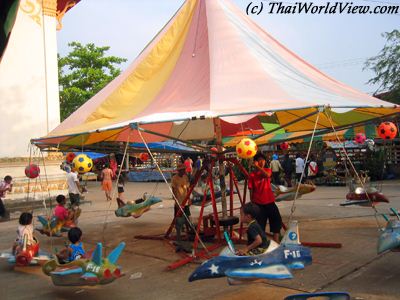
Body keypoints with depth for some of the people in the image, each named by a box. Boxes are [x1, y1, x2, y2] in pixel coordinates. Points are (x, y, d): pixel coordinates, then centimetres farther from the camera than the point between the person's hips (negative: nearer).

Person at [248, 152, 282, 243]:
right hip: (258, 203, -3)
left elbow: (267, 175, -22)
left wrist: (258, 167, -30)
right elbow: (251, 190, -1)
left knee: (277, 219, 5)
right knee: (260, 223, -1)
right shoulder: (252, 175, -3)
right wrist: (252, 203, -2)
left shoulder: (267, 170, 5)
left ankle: (276, 241, 19)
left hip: (269, 201, 3)